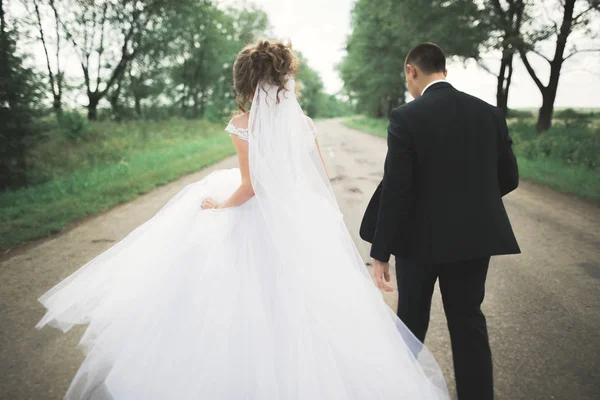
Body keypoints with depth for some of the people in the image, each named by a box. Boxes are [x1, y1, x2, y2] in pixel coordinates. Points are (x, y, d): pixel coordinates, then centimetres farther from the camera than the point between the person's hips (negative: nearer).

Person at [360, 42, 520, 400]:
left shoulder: (406, 117, -14)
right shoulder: (490, 113, 0)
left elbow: (395, 189, -18)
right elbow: (509, 178, 4)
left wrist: (381, 252, -11)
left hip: (421, 238, -2)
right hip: (473, 237, 3)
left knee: (412, 322, 17)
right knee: (469, 323, 13)